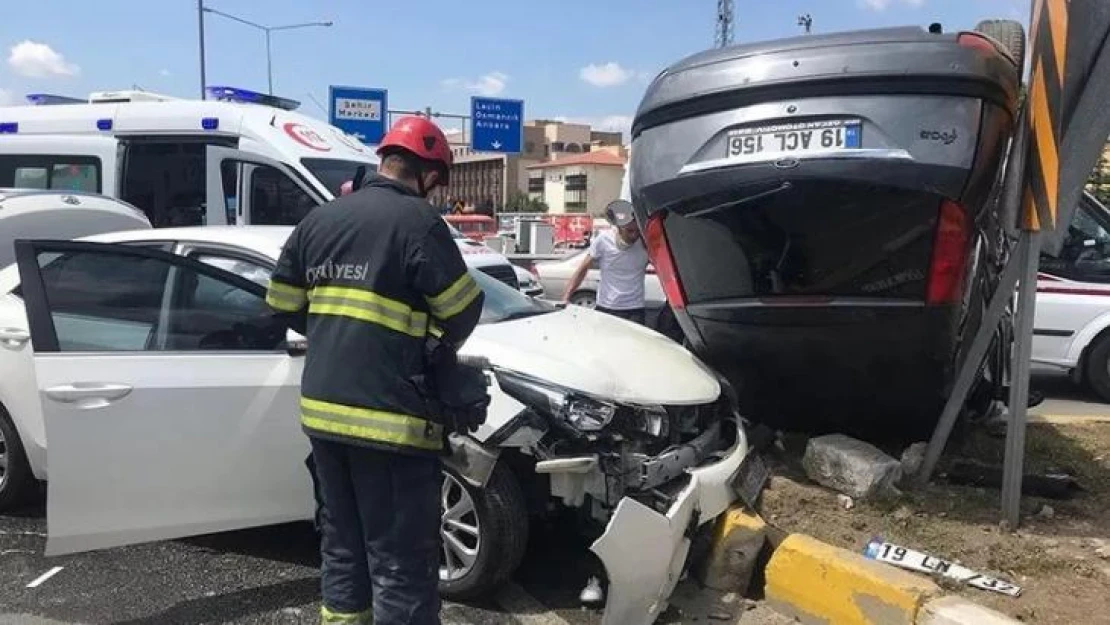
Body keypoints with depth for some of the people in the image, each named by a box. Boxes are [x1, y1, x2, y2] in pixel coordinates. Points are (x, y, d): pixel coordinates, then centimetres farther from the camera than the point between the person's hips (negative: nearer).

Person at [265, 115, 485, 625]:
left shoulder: (319, 219, 10)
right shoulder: (417, 221, -10)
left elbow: (283, 306, 14)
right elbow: (464, 311, -9)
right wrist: (436, 351, 10)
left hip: (321, 409, 7)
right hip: (390, 417, -7)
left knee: (341, 545, 21)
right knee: (402, 561, 2)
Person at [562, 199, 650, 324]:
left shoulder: (646, 244, -7)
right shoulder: (603, 240, -8)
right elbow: (582, 269, -2)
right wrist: (566, 298, -8)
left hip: (635, 311, 0)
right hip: (605, 309, 0)